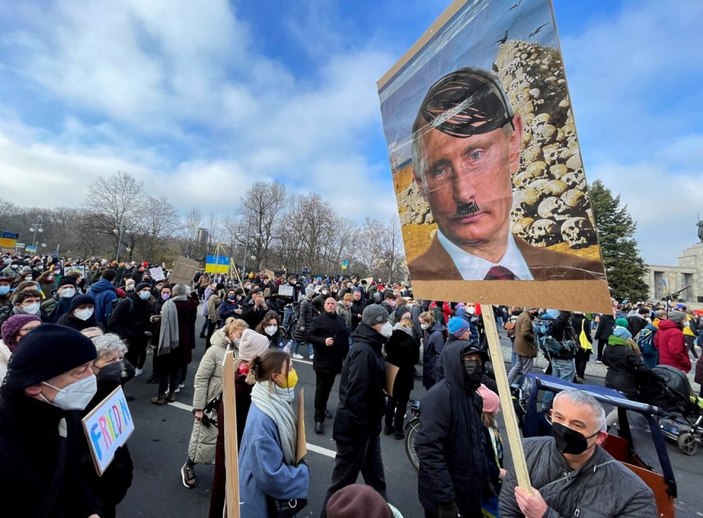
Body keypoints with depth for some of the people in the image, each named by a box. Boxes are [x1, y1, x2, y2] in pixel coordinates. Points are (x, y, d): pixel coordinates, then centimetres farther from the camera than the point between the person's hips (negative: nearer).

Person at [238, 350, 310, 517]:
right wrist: (303, 473, -17)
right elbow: (270, 474, -29)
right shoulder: (262, 420, -35)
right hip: (263, 494, -7)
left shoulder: (276, 400, -10)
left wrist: (298, 470, 4)